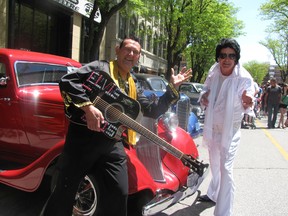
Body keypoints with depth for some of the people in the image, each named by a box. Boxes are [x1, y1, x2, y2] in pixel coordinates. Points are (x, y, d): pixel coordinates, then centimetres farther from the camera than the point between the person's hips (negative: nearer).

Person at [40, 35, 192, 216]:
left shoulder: (133, 86, 20)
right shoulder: (100, 67, 0)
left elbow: (153, 111, 18)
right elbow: (67, 81, -11)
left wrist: (172, 88, 14)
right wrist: (88, 107, -22)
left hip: (113, 143, 5)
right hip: (84, 136, -5)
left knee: (119, 193, 2)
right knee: (65, 191, 4)